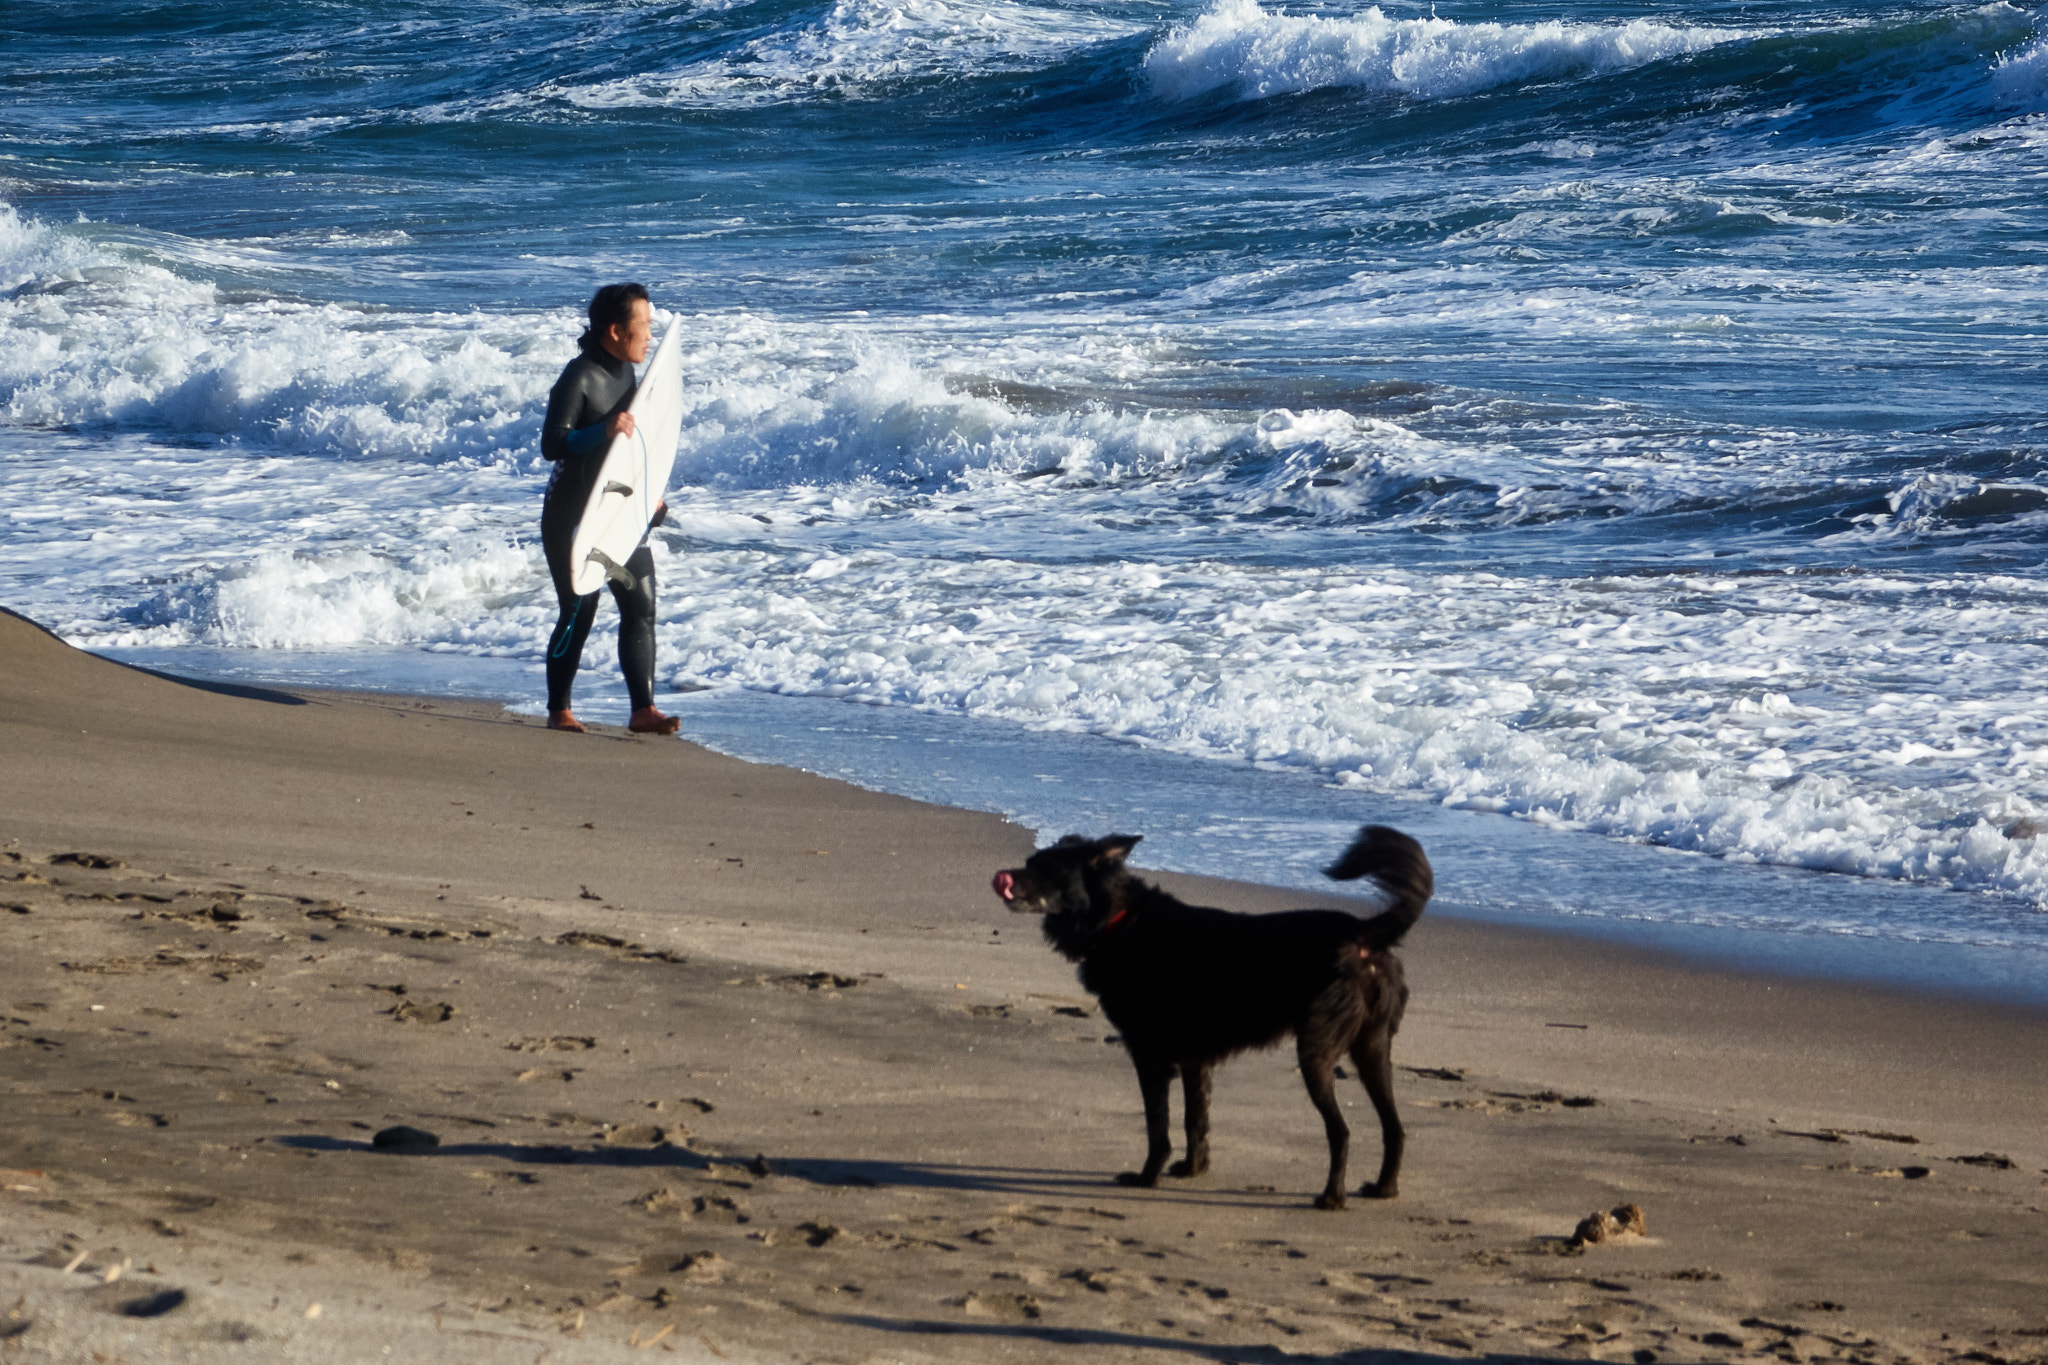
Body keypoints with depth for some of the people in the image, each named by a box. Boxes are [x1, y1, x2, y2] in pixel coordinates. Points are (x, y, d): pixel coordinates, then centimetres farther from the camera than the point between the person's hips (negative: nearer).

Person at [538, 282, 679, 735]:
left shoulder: (625, 373, 9)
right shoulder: (578, 378, -17)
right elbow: (552, 444, -25)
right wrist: (604, 431, -37)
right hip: (572, 515, -7)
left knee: (641, 605, -2)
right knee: (579, 612, -2)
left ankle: (643, 709, -3)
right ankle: (558, 711, 13)